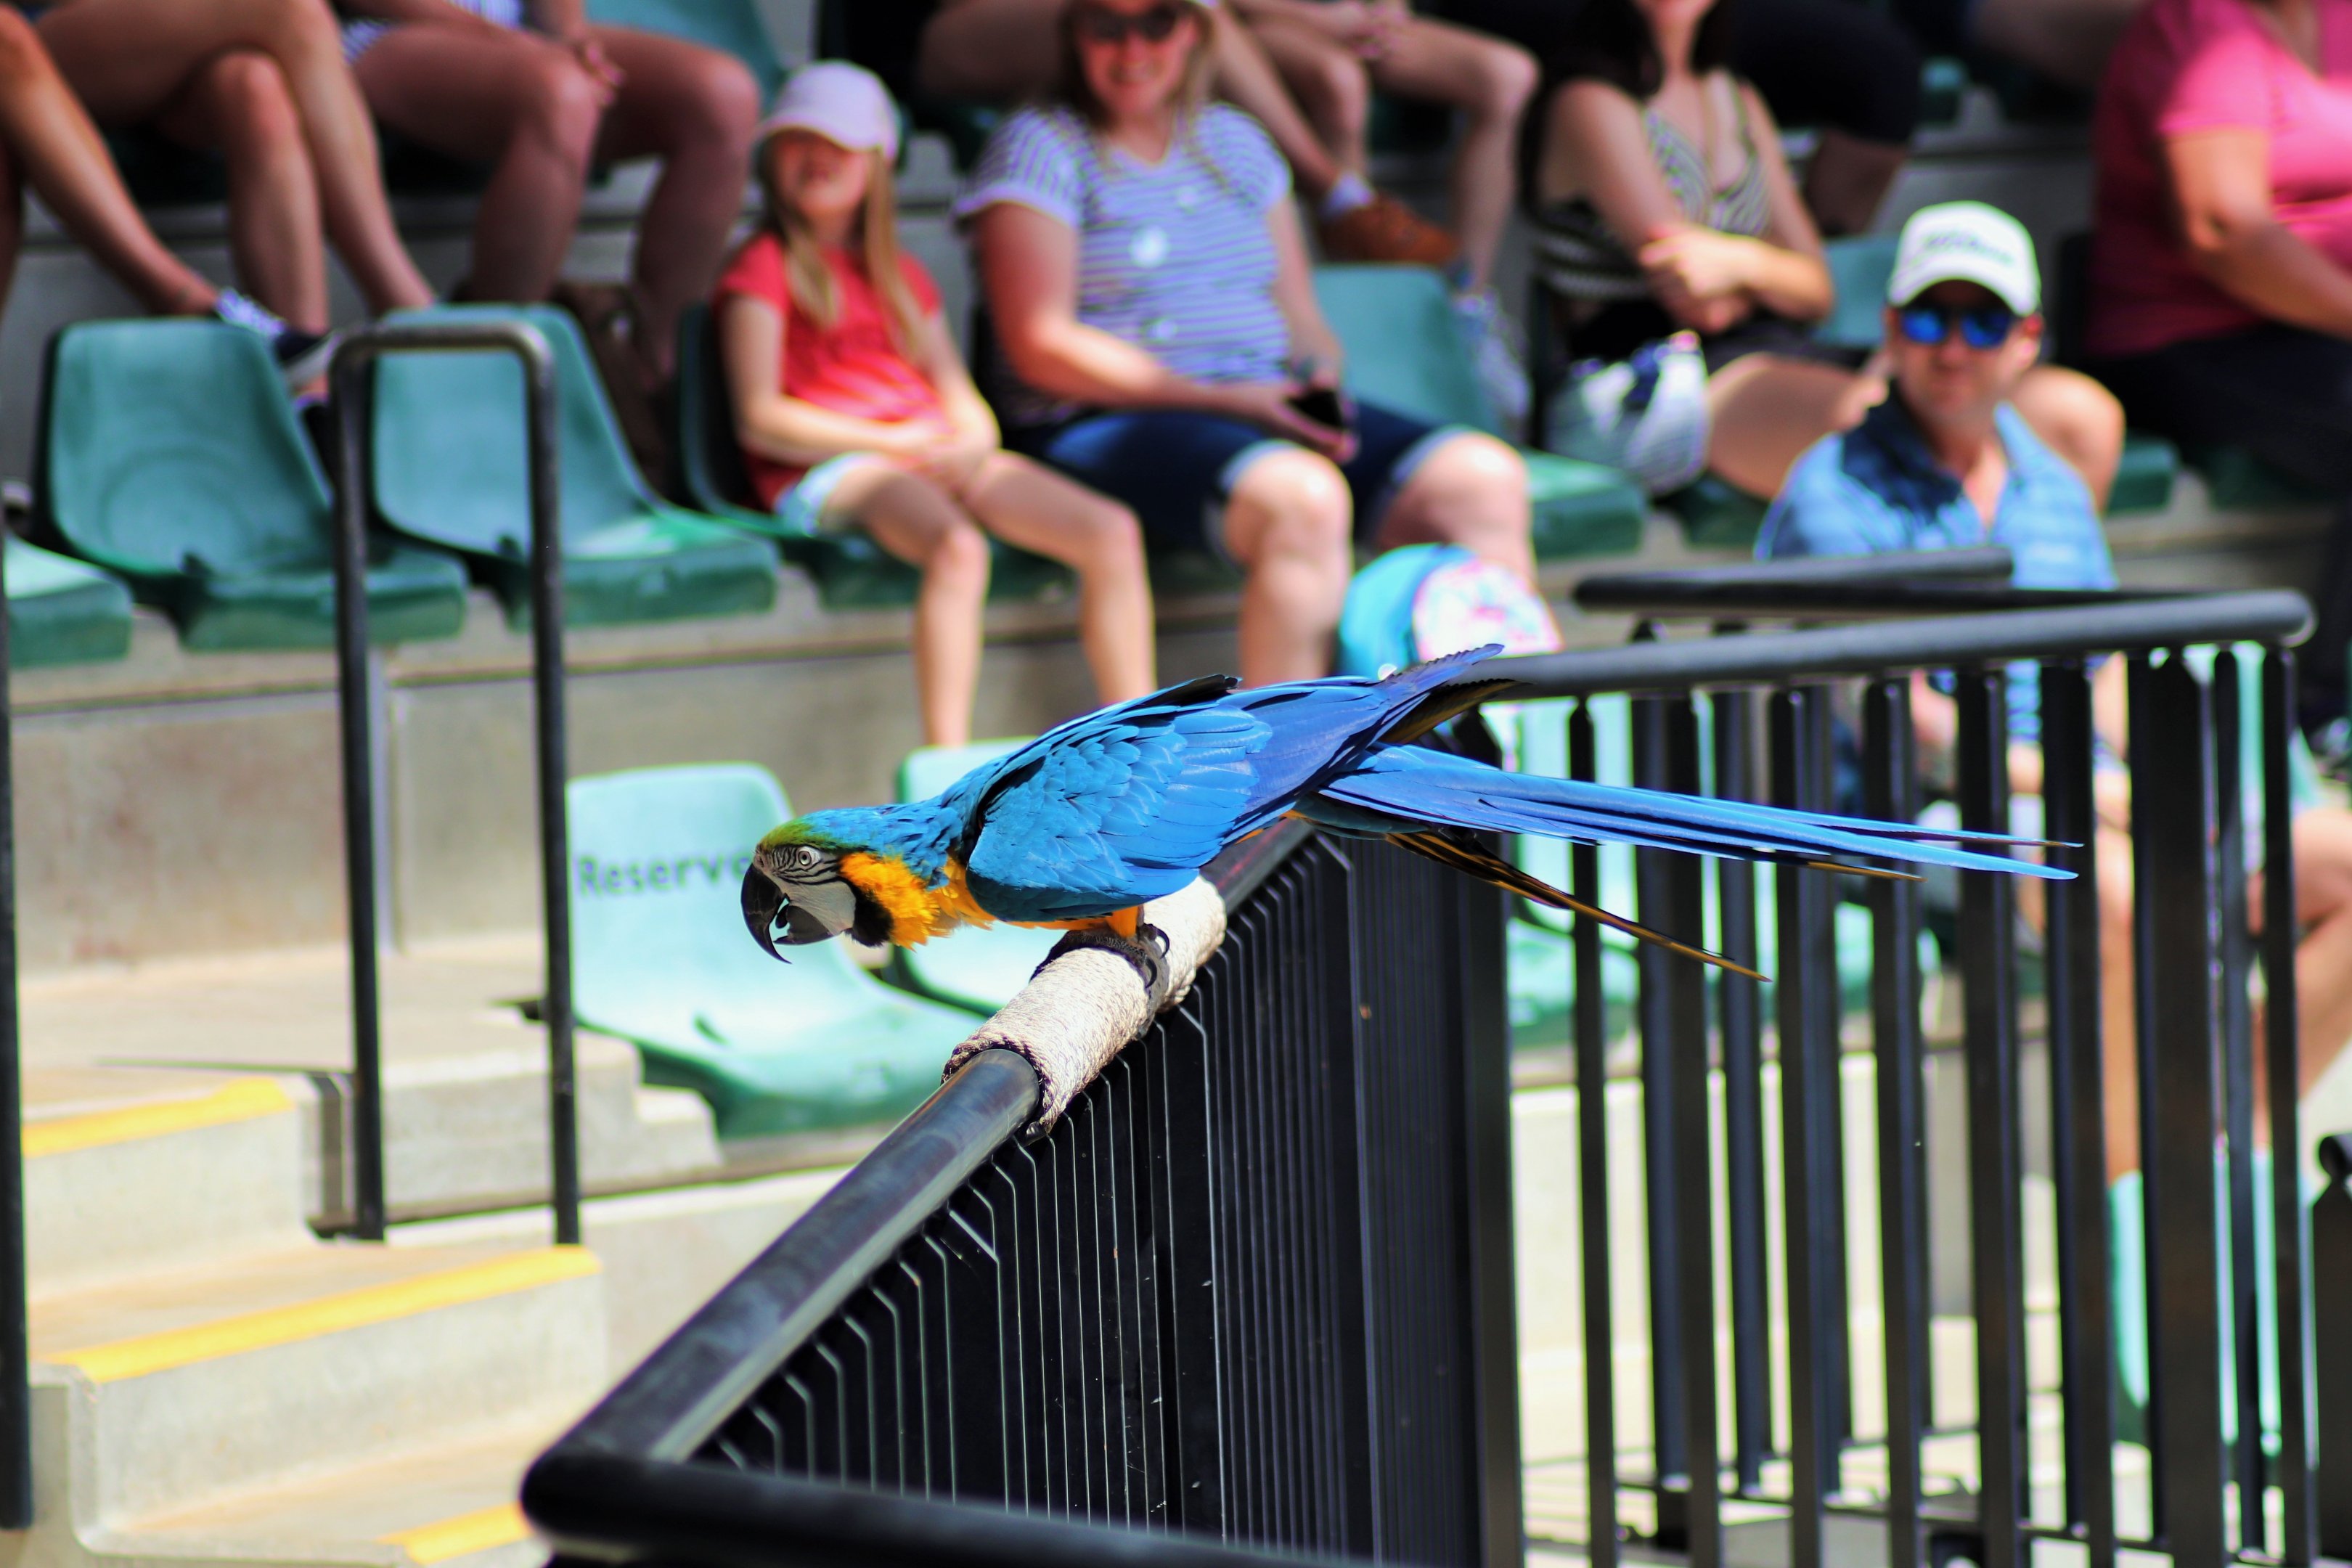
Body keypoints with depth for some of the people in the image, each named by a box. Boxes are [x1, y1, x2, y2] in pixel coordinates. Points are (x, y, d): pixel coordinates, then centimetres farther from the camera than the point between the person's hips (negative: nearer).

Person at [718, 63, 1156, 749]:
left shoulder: (901, 277, 27)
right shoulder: (764, 269, 5)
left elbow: (958, 393, 21)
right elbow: (760, 420, -6)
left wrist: (974, 441, -6)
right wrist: (897, 442, -12)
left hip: (936, 455, 7)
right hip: (828, 468, -7)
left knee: (1112, 532, -12)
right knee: (957, 547, -39)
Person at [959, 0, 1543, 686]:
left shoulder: (1234, 140, 21)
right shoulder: (1038, 147, 2)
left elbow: (1302, 317, 22)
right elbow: (1042, 348, -8)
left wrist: (1320, 381, -3)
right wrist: (1221, 399, -15)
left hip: (1267, 407, 6)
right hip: (1103, 425, -6)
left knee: (1485, 477, -17)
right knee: (1302, 495, -37)